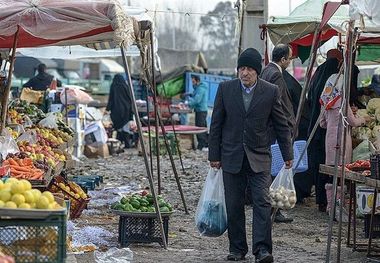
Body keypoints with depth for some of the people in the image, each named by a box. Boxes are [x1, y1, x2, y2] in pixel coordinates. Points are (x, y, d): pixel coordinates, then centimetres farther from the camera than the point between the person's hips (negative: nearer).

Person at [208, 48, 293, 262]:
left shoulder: (271, 92, -1)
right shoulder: (226, 89, 1)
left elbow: (281, 125, 6)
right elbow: (216, 124, 5)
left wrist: (287, 155, 6)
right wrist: (214, 155, 3)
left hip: (259, 157, -1)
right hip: (232, 156, 1)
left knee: (262, 202, -10)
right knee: (234, 205, 5)